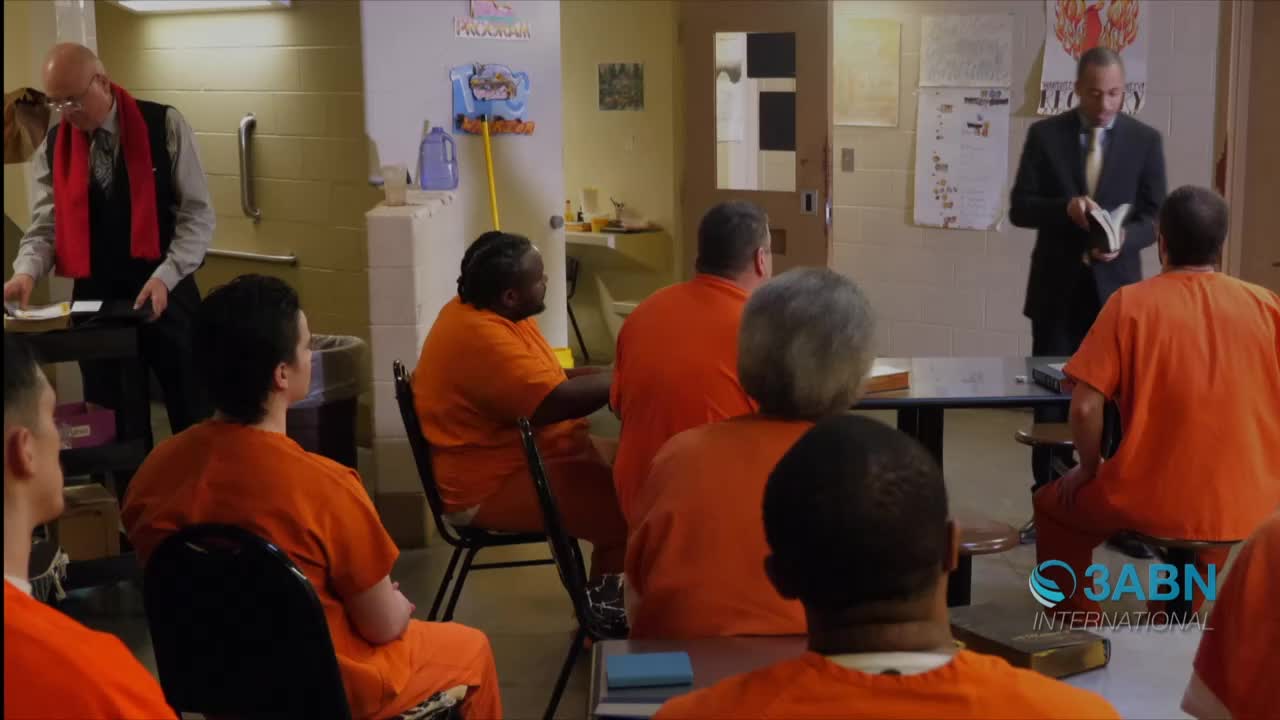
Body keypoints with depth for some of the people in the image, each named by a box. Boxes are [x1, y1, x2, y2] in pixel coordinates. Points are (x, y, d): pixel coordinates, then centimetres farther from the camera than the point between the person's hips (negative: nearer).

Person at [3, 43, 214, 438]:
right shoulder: (51, 148, 4)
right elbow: (46, 226, 3)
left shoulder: (165, 127, -7)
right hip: (94, 300, 3)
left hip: (167, 294, -3)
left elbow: (198, 215, -8)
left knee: (193, 417, 7)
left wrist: (165, 277, -19)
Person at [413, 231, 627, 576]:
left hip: (528, 455, 11)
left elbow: (546, 380, 15)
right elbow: (556, 402, -30)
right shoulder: (480, 337, -26)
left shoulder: (497, 312, 5)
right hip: (492, 487, -11)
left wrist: (610, 375, -1)